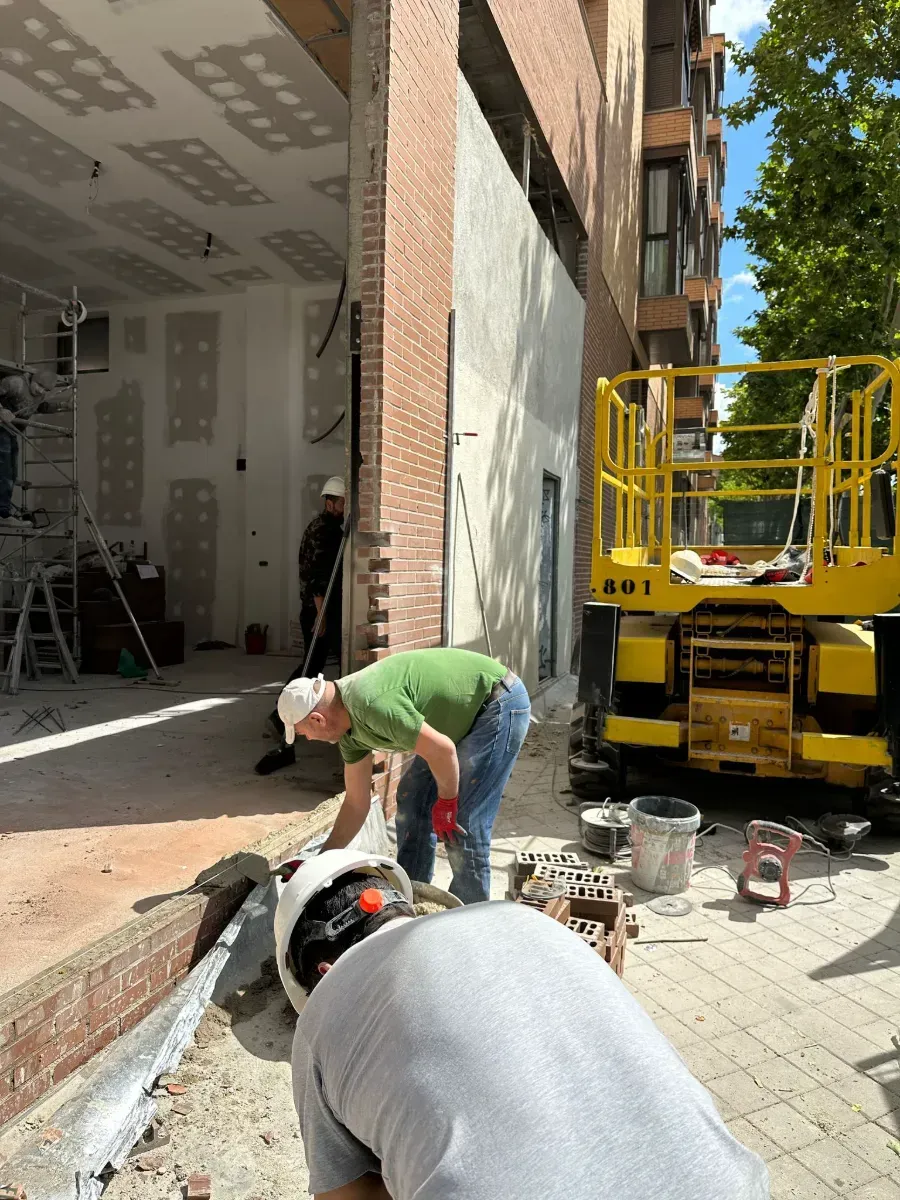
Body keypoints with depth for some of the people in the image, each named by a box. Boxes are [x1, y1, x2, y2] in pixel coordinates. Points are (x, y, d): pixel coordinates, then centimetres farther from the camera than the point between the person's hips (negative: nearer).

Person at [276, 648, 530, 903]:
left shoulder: (371, 705, -30)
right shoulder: (349, 730, 2)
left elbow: (442, 750, -30)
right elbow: (356, 803, 11)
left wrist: (446, 803, -14)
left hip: (500, 703, -10)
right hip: (465, 714, 10)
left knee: (462, 823, -10)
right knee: (412, 799, 12)